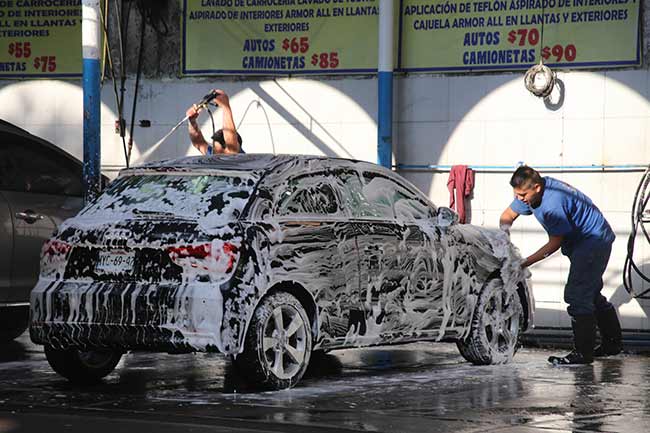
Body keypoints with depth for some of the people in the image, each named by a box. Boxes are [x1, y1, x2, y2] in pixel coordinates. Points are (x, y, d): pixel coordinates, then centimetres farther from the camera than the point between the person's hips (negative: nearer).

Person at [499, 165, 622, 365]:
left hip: (593, 241, -11)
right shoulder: (531, 191, -3)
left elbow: (555, 243, -21)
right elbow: (507, 216, 9)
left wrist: (524, 263, -18)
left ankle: (583, 352, -13)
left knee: (577, 295, -15)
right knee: (591, 294, 19)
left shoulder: (553, 204, -31)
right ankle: (612, 343, 31)